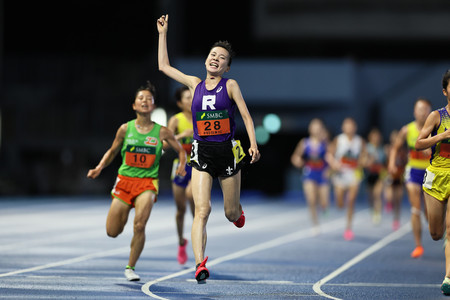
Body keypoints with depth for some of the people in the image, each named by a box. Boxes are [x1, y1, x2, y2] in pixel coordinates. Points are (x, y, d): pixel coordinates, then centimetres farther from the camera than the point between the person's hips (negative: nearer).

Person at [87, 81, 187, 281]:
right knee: (112, 232, 1)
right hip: (124, 181, 2)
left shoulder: (162, 132, -1)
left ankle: (130, 268, -5)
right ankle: (123, 215, 39)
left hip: (147, 183, -2)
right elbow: (112, 151, 15)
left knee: (139, 225, -23)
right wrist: (99, 168, 0)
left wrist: (182, 165, -8)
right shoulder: (125, 129, 2)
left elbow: (180, 150, 12)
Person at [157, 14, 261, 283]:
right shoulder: (195, 84, 9)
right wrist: (163, 34, 16)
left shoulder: (230, 85, 2)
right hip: (202, 153, 1)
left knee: (231, 214, 10)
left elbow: (246, 116, -1)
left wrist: (254, 144, -14)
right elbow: (164, 66, 17)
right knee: (202, 210, -17)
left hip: (227, 152, -1)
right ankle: (200, 264, -23)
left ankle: (238, 209, 49)